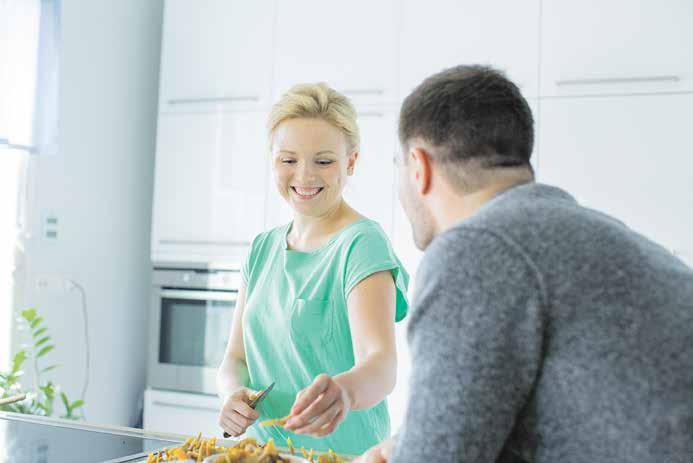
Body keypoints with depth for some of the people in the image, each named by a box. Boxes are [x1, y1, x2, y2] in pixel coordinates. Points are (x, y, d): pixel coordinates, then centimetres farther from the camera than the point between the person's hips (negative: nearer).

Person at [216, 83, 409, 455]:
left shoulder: (363, 245, -12)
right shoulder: (263, 249, 7)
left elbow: (381, 362, -24)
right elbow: (235, 359, 8)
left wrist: (345, 390, -44)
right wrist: (234, 393, -13)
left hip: (343, 451, -5)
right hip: (263, 448, 6)